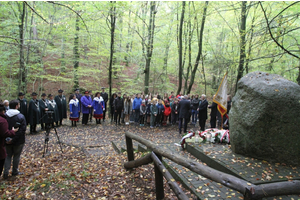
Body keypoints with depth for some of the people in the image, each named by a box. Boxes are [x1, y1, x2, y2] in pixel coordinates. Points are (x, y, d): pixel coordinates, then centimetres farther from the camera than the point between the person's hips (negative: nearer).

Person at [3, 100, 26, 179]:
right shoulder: (20, 116, -17)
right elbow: (23, 130, -22)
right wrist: (14, 139, -17)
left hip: (7, 140, 4)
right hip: (18, 141, -3)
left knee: (8, 155, 17)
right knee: (16, 155, 13)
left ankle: (6, 172, 14)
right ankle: (15, 171, 25)